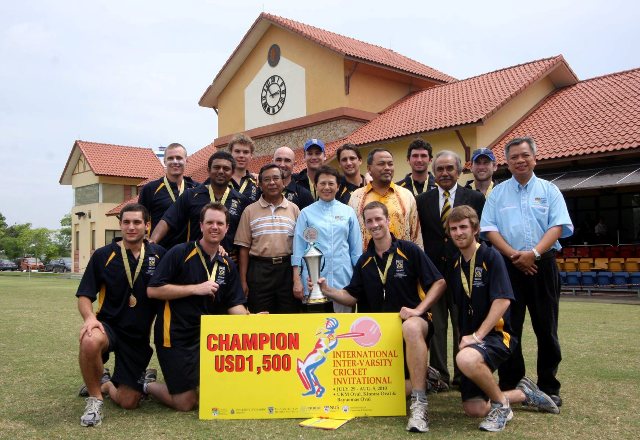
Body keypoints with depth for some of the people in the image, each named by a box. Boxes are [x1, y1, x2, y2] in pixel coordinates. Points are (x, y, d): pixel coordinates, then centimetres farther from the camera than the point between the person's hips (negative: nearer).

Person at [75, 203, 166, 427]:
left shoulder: (159, 255, 1)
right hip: (109, 325, -2)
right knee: (90, 341, -39)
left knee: (128, 403, 0)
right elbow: (84, 296, -3)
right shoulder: (103, 255, -4)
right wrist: (90, 317, -23)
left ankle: (107, 385, 38)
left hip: (140, 335, 2)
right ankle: (94, 398, -11)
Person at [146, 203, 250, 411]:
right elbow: (153, 290, -15)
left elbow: (234, 305, 6)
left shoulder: (228, 265, 7)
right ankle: (147, 385, 24)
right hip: (176, 335, -6)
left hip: (207, 335, 6)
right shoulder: (179, 253, -10)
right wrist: (196, 288, -18)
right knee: (186, 402, -1)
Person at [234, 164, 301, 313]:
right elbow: (244, 248, 4)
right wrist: (243, 281, 0)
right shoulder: (250, 211, 5)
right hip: (259, 270, -1)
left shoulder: (294, 209, 7)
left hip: (288, 269, 1)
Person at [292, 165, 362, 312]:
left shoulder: (348, 212, 7)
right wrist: (297, 280, -3)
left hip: (343, 279, 1)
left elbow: (356, 247, 9)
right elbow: (299, 247, 2)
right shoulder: (306, 213, 4)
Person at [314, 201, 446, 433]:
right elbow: (352, 297, 11)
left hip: (412, 321, -5)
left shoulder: (409, 251, -3)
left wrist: (418, 310, -15)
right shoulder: (364, 262, 12)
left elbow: (439, 282, -4)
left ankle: (419, 406, -39)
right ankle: (424, 377, 25)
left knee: (411, 327, -42)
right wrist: (329, 291, -8)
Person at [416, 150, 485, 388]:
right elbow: (418, 235, 5)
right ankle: (440, 374, 16)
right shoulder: (422, 200, 7)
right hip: (433, 270, 1)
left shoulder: (475, 198, 3)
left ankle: (463, 375, 19)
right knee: (436, 326, 6)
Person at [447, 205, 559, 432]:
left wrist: (477, 335, -21)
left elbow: (503, 300, -17)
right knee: (474, 409, -2)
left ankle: (501, 403, -12)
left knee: (466, 359, -40)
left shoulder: (491, 256, -8)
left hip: (496, 335, -6)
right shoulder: (455, 264, 10)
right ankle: (523, 393, 23)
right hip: (470, 339, 7)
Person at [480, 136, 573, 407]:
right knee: (509, 327, 3)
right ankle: (508, 386, 13)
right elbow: (489, 228, 1)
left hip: (543, 264, 0)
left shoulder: (549, 191, 9)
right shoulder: (497, 193, 11)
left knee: (546, 328, 4)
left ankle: (549, 387, 15)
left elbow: (558, 226, -2)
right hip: (508, 265, 0)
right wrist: (514, 255, -11)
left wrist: (534, 253, -16)